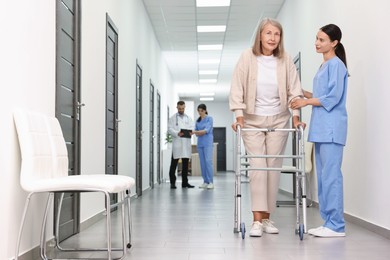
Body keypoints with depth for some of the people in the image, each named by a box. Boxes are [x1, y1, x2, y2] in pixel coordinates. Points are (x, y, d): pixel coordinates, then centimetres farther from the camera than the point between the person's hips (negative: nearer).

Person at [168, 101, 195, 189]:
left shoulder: (188, 118, 18)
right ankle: (172, 182, 3)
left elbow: (192, 128, 10)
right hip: (177, 143, -3)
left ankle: (185, 182, 13)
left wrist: (191, 132, -14)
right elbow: (170, 129, -4)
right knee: (174, 163, -3)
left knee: (185, 163, 6)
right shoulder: (173, 118, 6)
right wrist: (177, 133, -22)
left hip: (186, 143, 3)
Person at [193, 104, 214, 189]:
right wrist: (199, 133, -10)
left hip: (208, 143, -6)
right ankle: (205, 182, 8)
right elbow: (196, 131, 13)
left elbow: (207, 130, -13)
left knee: (208, 161, -12)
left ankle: (211, 182, -11)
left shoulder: (209, 118, -2)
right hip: (200, 143, 6)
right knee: (202, 162, 3)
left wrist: (195, 132, -22)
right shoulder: (198, 120, 15)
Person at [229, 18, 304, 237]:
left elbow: (294, 90, -1)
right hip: (253, 120, -2)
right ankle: (257, 220, -7)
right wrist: (239, 116, -12)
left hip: (278, 120, 2)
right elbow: (237, 89, -6)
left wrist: (295, 116, -9)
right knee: (257, 167, -8)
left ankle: (267, 218, 13)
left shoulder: (286, 60, -3)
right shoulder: (247, 57, -6)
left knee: (274, 168, 4)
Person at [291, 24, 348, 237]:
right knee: (323, 175, 8)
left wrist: (306, 102, -8)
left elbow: (333, 98, -14)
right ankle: (328, 221, 13)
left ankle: (336, 225, -5)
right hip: (321, 127, 9)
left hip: (331, 127, -9)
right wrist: (303, 93, 13)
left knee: (331, 174, -9)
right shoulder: (324, 66, 20)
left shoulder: (336, 64, -6)